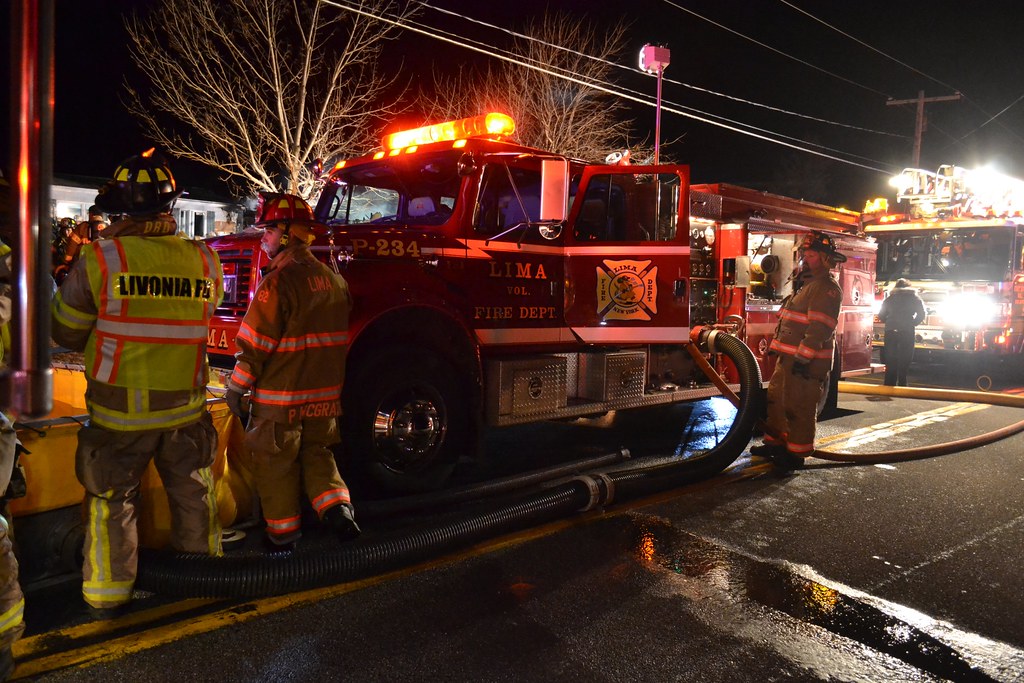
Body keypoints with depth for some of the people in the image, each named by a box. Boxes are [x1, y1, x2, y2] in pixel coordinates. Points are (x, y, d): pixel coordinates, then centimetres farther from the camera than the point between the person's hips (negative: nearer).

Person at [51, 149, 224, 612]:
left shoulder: (101, 260, -13)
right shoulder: (204, 261, -6)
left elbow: (66, 334, -3)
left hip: (120, 410, -2)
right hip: (186, 408, 2)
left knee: (111, 500, 15)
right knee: (192, 494, 18)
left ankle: (109, 591, 26)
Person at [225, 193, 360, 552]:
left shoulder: (279, 281, -18)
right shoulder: (334, 279, 6)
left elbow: (255, 343, -17)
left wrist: (235, 388, -7)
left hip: (281, 394, -7)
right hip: (324, 393, 7)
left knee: (276, 464, 8)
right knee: (316, 453, 21)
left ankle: (282, 536, 19)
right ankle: (337, 507, 6)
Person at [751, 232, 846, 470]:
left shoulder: (826, 288, -14)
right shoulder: (807, 284, 19)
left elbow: (820, 326, -23)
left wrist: (804, 357, -26)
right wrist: (776, 347, 23)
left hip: (807, 362, -11)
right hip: (789, 357, 11)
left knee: (799, 408, -4)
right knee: (776, 399, 17)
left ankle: (796, 453, 5)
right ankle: (775, 443, 28)